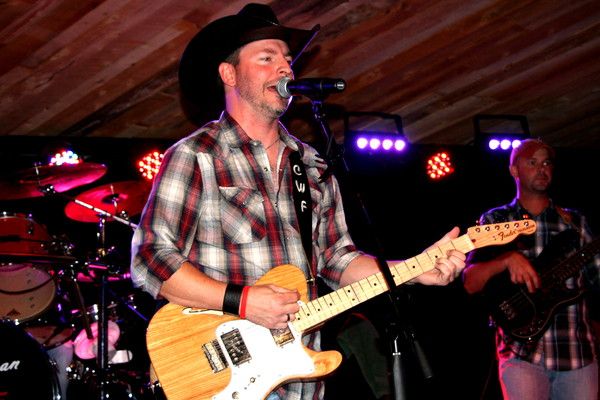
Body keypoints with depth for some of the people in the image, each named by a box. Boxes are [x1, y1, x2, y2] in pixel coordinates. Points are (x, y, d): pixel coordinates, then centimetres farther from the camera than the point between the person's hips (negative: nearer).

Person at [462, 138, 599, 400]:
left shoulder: (575, 222, 13)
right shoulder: (495, 221, 7)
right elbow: (470, 283, -3)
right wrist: (507, 258, -19)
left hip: (578, 352, 3)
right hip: (522, 353, -2)